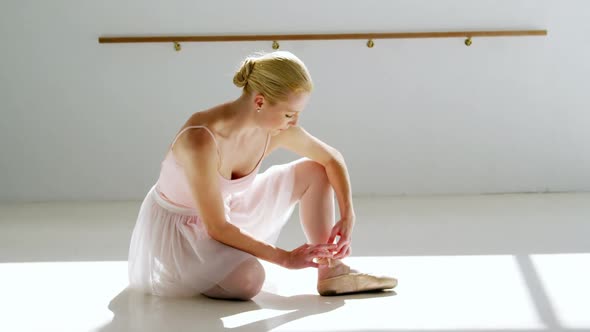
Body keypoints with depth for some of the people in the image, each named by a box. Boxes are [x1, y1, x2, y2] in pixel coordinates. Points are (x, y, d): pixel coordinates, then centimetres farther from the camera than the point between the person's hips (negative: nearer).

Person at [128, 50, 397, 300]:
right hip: (175, 227, -7)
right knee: (249, 279, -33)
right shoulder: (201, 140, -35)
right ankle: (183, 270, -3)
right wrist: (286, 258, -24)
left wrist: (347, 216, -11)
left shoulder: (276, 130, -16)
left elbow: (333, 159, 2)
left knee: (314, 171, -1)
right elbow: (216, 228, -29)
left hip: (228, 210, 7)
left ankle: (331, 271, 2)